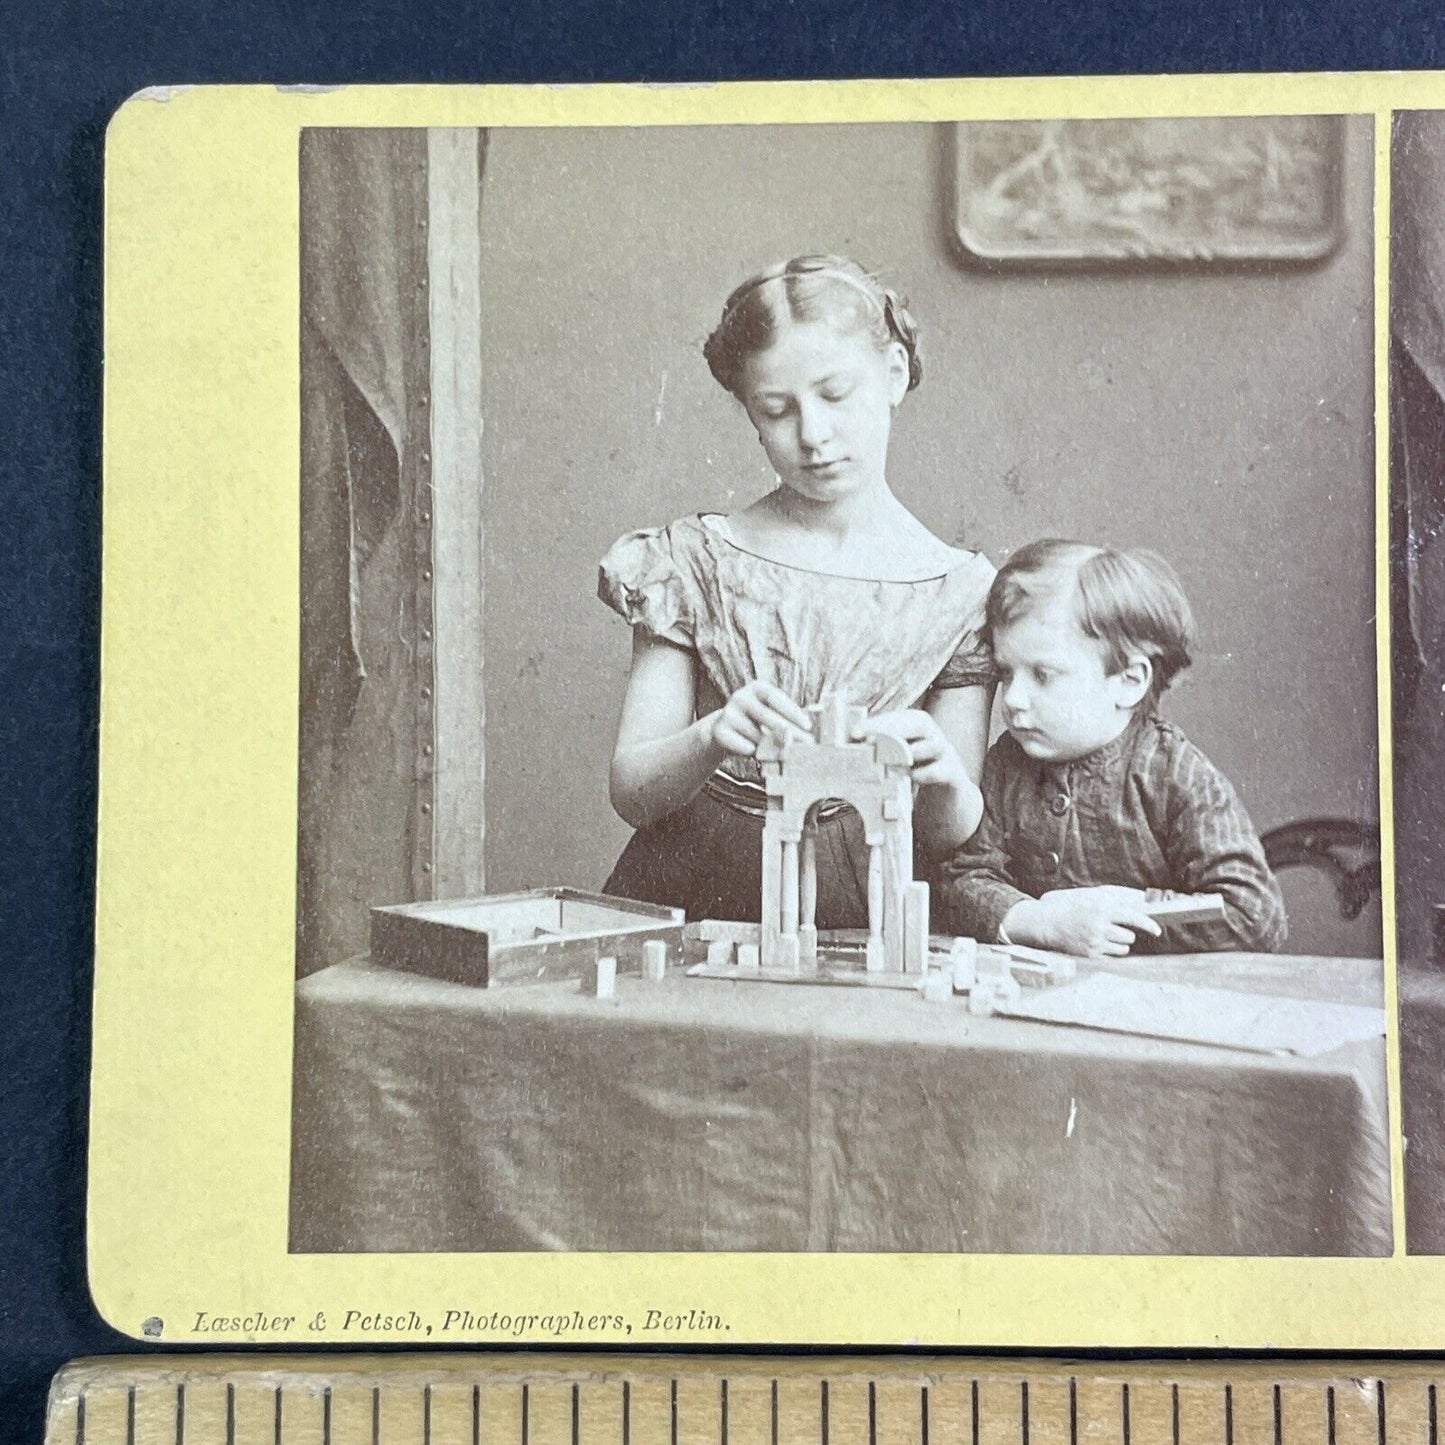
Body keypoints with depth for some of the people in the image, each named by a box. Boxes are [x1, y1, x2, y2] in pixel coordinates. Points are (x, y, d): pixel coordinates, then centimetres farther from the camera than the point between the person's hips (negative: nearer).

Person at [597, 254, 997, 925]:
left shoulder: (959, 593, 4)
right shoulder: (695, 562, 4)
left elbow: (947, 837, 6)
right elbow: (630, 792, 0)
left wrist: (941, 778, -16)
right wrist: (711, 742, -20)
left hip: (849, 922, 1)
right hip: (679, 903, -1)